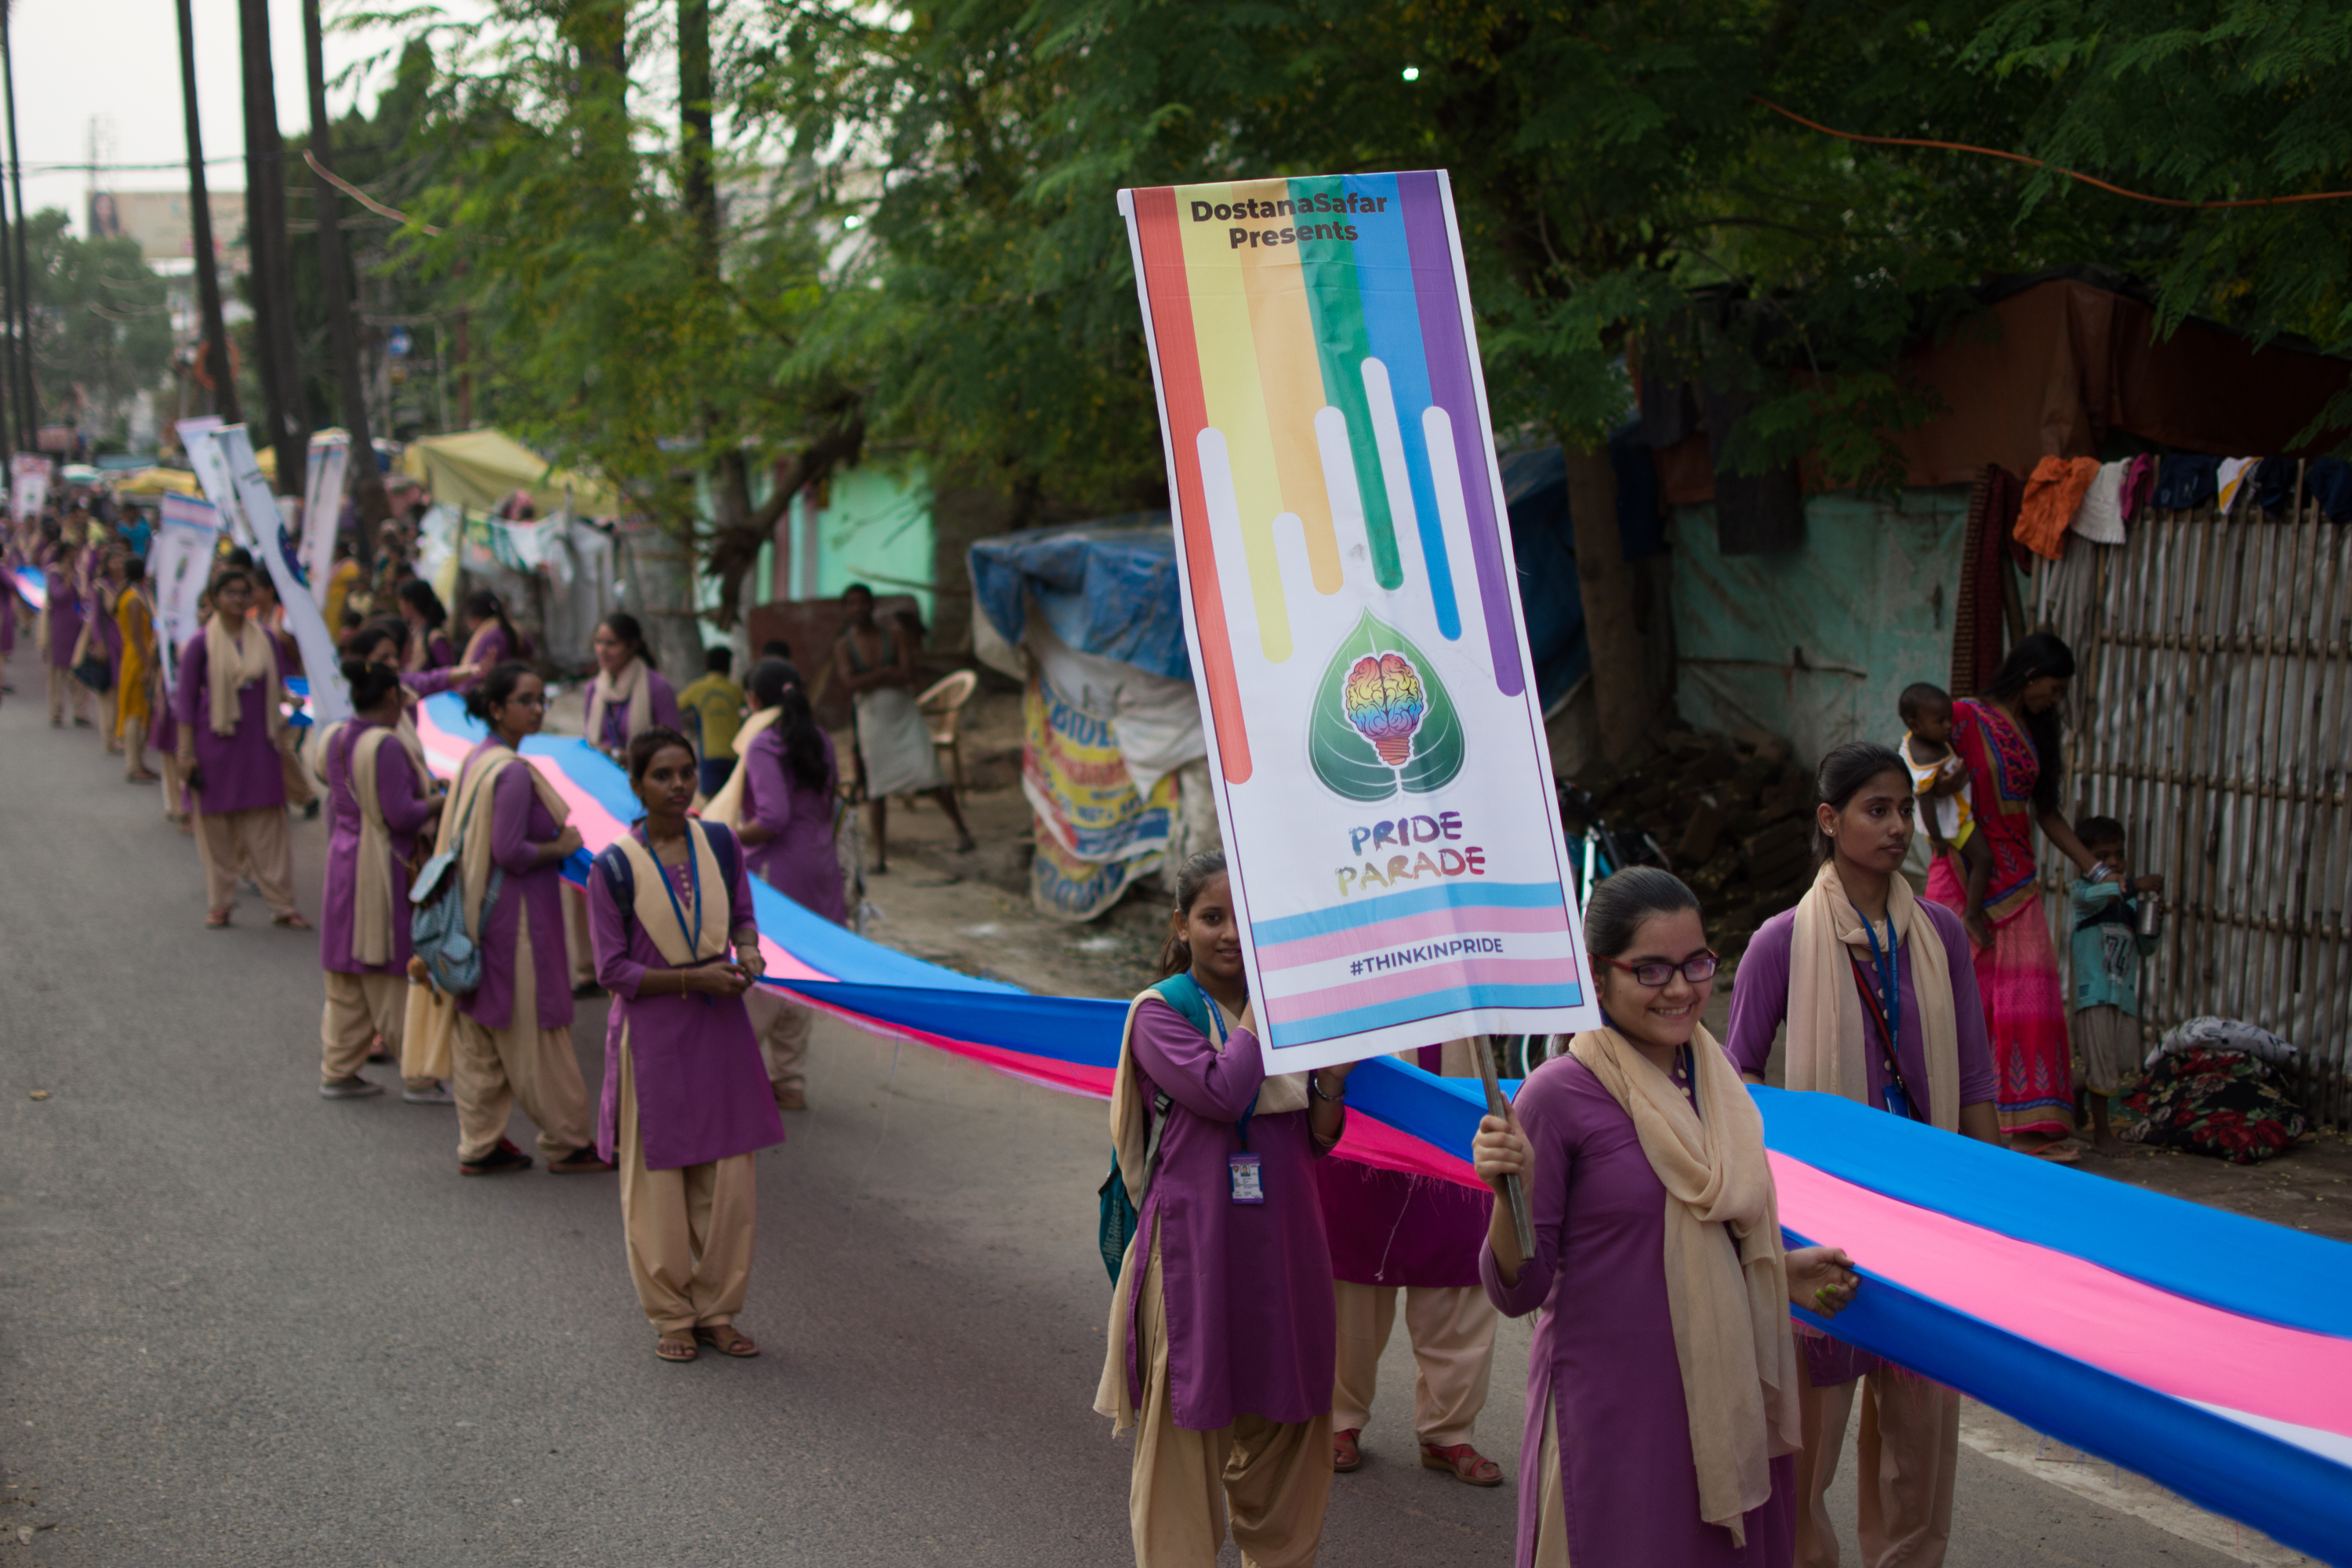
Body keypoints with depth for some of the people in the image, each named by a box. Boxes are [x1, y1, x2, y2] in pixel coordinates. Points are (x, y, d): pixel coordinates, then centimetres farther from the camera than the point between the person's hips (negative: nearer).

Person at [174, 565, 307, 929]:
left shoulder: (266, 641, 6)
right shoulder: (201, 644, -3)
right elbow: (186, 699, -2)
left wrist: (279, 735, 10)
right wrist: (186, 752, -7)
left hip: (259, 745, 2)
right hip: (216, 744, -2)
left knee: (267, 827, 0)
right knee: (218, 827, 4)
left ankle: (282, 905, 4)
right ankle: (220, 904, 14)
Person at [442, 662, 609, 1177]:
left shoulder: (476, 760, 8)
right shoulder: (513, 772, -20)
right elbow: (510, 852, -24)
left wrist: (551, 843, 12)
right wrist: (562, 847, -9)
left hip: (478, 913, 9)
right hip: (515, 916, -9)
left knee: (480, 1035, 12)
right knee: (535, 1032, 2)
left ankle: (479, 1145, 18)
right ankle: (568, 1143, 14)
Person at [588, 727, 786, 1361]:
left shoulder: (720, 844, -1)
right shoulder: (614, 868, -11)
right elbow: (613, 970, -9)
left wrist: (748, 953, -11)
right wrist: (692, 979, -18)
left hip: (720, 1028, 4)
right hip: (653, 1034, -3)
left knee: (728, 1179, 7)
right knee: (657, 1179, 5)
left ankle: (717, 1310, 20)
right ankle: (670, 1316, 19)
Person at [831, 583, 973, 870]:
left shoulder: (893, 638, 0)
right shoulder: (843, 645, -1)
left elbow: (909, 675, -13)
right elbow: (850, 684, -15)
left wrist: (870, 680, -15)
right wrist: (886, 674, -15)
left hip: (905, 714, 0)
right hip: (873, 719, 0)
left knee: (929, 776, -7)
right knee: (878, 788, 3)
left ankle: (962, 830, 8)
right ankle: (880, 851, 10)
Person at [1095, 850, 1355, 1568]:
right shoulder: (1160, 1012, -6)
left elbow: (1318, 1141, 10)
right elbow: (1222, 1091, -23)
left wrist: (1334, 1073, -9)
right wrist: (1260, 1001, -13)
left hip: (1282, 1243, 5)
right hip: (1198, 1245, -5)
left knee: (1283, 1426, 13)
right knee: (1188, 1428, 1)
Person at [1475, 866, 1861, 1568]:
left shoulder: (1716, 1079, 7)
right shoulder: (1559, 1095, -12)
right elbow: (1517, 1289, -12)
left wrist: (1786, 1271, 7)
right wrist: (1511, 1192, -28)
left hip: (1723, 1402, 6)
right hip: (1611, 1412, -6)